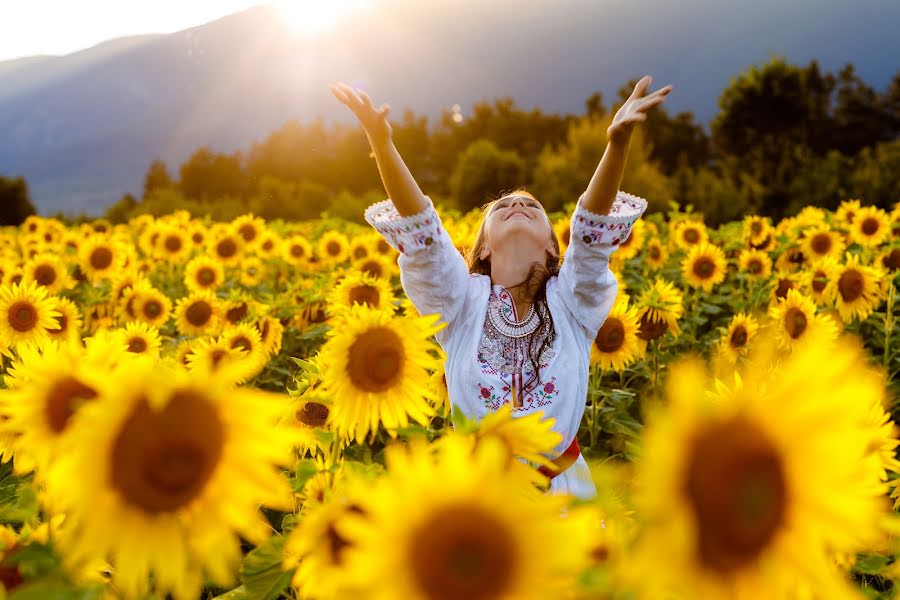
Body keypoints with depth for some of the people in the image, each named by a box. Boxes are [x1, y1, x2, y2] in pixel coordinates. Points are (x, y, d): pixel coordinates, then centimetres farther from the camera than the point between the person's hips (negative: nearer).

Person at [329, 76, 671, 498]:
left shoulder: (568, 303, -2)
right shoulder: (466, 302, -4)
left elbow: (594, 227, -18)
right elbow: (418, 229, -18)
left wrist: (618, 143, -35)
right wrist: (382, 145, -33)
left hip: (560, 485, 1)